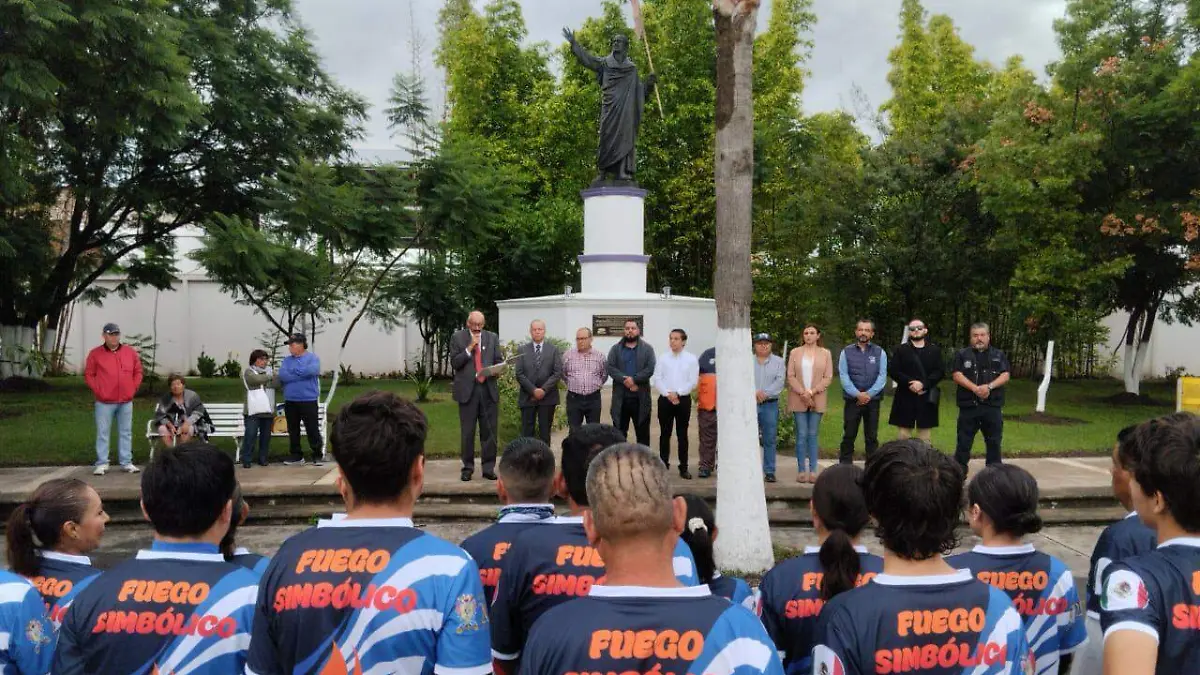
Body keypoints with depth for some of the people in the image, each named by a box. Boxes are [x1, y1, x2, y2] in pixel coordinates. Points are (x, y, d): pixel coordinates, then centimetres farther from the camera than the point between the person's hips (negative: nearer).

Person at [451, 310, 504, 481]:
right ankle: (467, 468, 14)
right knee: (467, 432, 4)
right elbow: (454, 363, -3)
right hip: (467, 389, -2)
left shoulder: (492, 337, 11)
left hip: (489, 389, 2)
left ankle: (488, 468, 11)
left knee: (489, 431, 4)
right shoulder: (457, 338, 4)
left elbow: (499, 360, 11)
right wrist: (469, 348, -12)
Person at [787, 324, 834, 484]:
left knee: (813, 435, 2)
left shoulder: (825, 354, 7)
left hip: (817, 400, 0)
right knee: (801, 435, -1)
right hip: (798, 400, 0)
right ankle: (801, 471, 3)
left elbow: (828, 378, 1)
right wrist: (802, 393, -11)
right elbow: (790, 376, 2)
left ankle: (813, 471, 5)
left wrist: (811, 392, -11)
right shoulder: (795, 353, 8)